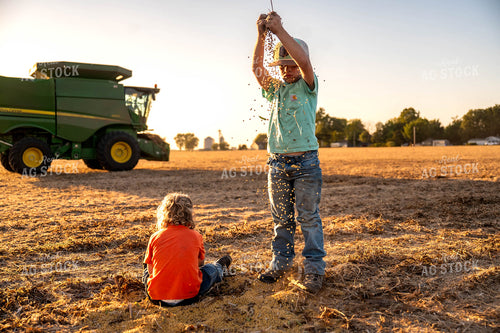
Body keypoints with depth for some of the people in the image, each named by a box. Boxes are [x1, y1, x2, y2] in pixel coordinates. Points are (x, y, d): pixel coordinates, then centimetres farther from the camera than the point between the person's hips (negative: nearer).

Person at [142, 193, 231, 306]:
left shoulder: (155, 237, -4)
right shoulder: (196, 236, -4)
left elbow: (150, 270, 2)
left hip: (156, 297, 1)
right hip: (188, 297, -1)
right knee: (211, 269, 27)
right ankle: (220, 268, 62)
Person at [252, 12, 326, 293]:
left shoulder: (308, 86, 4)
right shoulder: (276, 88, 16)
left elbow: (303, 62, -15)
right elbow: (257, 68, 1)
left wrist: (279, 29, -15)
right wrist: (261, 35, -10)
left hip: (306, 161, -4)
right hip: (277, 162, 4)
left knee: (309, 217, -1)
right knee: (282, 219, 11)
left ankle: (314, 269, 7)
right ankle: (281, 263, 22)